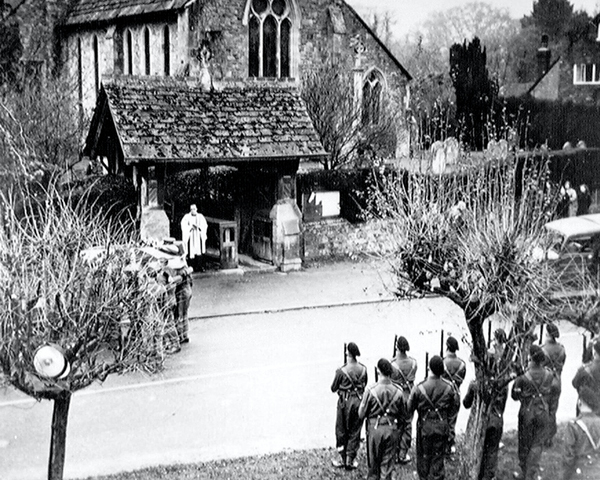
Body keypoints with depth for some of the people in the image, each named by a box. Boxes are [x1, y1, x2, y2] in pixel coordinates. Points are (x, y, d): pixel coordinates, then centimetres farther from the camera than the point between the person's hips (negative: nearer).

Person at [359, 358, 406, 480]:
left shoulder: (371, 390, -13)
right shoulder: (398, 391, -6)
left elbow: (361, 414, -5)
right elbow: (403, 415, 5)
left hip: (374, 429, -2)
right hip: (392, 429, 2)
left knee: (373, 463, 13)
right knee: (387, 464, 10)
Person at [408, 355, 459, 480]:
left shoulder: (419, 387, -17)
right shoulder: (448, 387, -11)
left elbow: (409, 408, -8)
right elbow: (455, 406, 1)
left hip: (424, 426, -1)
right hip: (442, 426, 1)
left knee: (424, 456, 15)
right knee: (438, 456, 12)